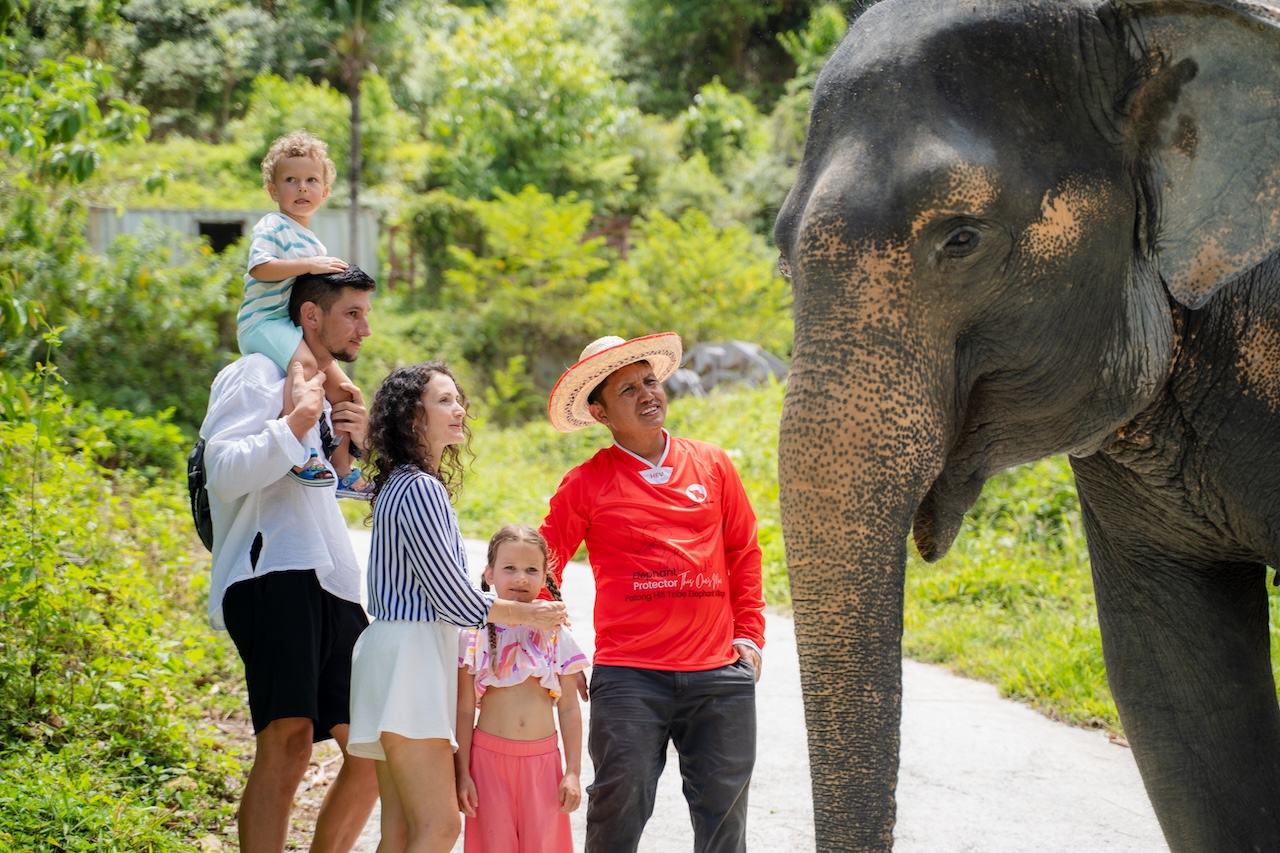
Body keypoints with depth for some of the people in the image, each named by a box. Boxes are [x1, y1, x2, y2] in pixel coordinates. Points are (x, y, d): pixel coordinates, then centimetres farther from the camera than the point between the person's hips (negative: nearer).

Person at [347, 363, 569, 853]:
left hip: (405, 654, 10)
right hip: (410, 654, -10)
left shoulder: (402, 485, 19)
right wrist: (528, 615, 0)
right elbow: (453, 598, -14)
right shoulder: (420, 489, -12)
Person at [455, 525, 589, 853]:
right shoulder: (475, 636, -1)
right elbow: (464, 710, 0)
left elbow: (569, 709, 5)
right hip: (489, 758, -1)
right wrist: (462, 773, -3)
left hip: (542, 760, 1)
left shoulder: (556, 636, 2)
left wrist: (573, 772, 1)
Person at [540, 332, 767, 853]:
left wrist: (748, 633, 11)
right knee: (620, 805, -2)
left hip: (719, 673, 3)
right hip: (629, 675, -2)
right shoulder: (587, 485, 3)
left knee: (724, 808, 8)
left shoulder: (711, 465, 10)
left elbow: (743, 551, 17)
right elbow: (543, 566, 9)